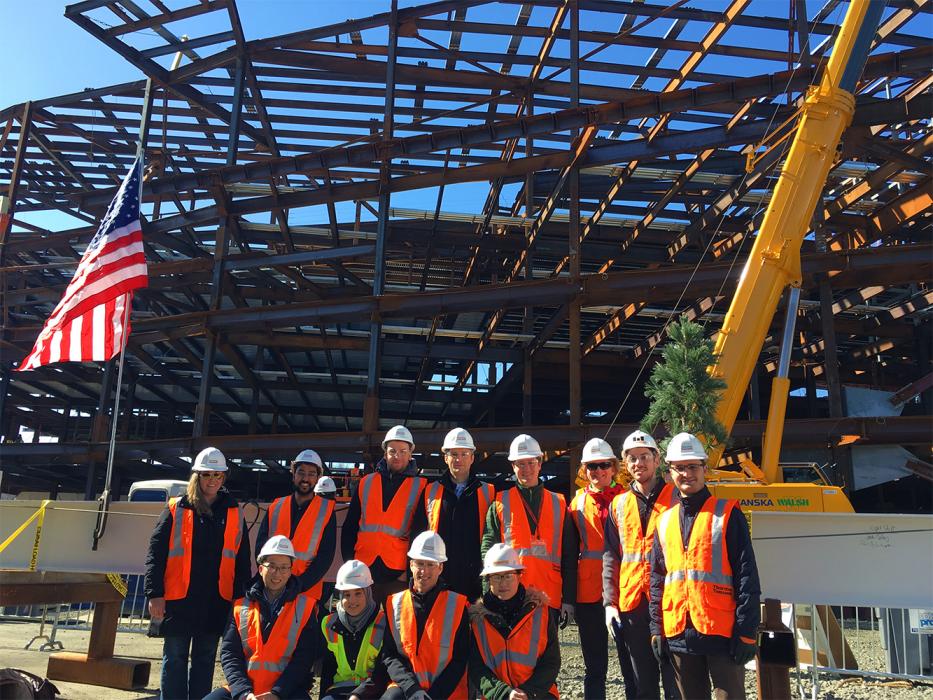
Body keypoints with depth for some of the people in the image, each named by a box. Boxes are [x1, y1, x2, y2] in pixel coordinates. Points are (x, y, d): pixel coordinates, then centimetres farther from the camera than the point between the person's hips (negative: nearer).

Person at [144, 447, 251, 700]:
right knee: (175, 659, 4)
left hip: (216, 601, 2)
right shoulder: (176, 510, 0)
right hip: (178, 600, -2)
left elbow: (242, 561, 11)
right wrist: (155, 594, -10)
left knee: (205, 660, 10)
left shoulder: (234, 514, 8)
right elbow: (155, 554, -3)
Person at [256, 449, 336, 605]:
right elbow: (260, 546, 5)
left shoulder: (326, 510, 2)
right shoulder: (276, 507, 10)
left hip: (307, 593, -2)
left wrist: (300, 584, -16)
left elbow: (326, 555, -4)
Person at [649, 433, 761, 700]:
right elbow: (657, 580, 15)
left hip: (722, 633, -4)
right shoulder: (664, 521, 11)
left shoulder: (727, 514, -3)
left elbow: (747, 576, -7)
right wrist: (656, 628, 9)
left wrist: (746, 632, -11)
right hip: (678, 635, 5)